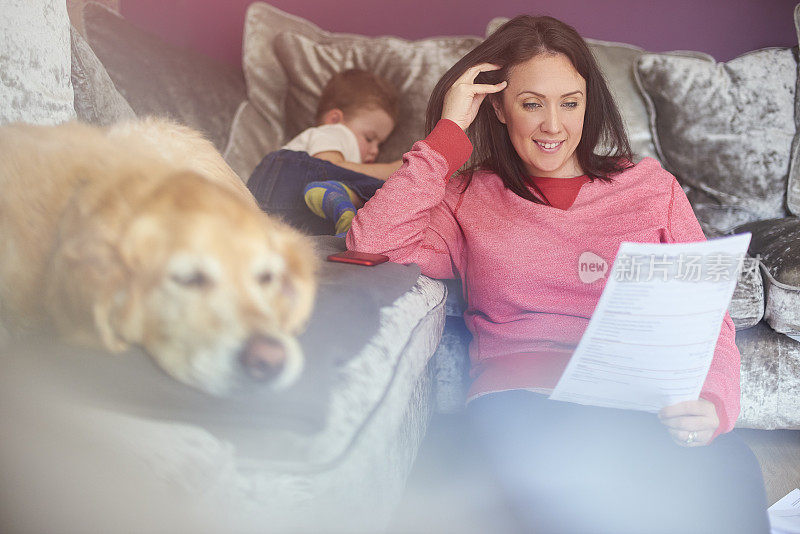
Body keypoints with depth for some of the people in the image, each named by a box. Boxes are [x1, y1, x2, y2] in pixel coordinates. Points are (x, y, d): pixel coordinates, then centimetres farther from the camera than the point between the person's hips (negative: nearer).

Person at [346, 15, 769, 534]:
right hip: (523, 398, -2)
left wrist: (712, 402, -11)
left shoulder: (651, 187, 19)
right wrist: (450, 131, 4)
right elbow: (372, 241, -2)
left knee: (727, 475, -34)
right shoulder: (470, 198, 17)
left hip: (643, 402, 2)